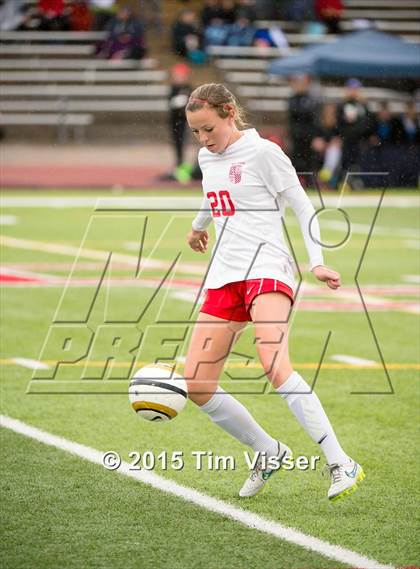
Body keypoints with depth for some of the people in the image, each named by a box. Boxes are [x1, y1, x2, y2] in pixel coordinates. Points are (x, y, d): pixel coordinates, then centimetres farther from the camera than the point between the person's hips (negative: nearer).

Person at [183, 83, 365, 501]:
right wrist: (198, 227, 55)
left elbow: (302, 207, -3)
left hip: (266, 271, -7)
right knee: (196, 387, -3)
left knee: (275, 366, -30)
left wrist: (317, 262, -15)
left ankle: (341, 465, -30)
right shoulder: (207, 158, 15)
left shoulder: (263, 152, -6)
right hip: (224, 277, 7)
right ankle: (268, 452, 16)